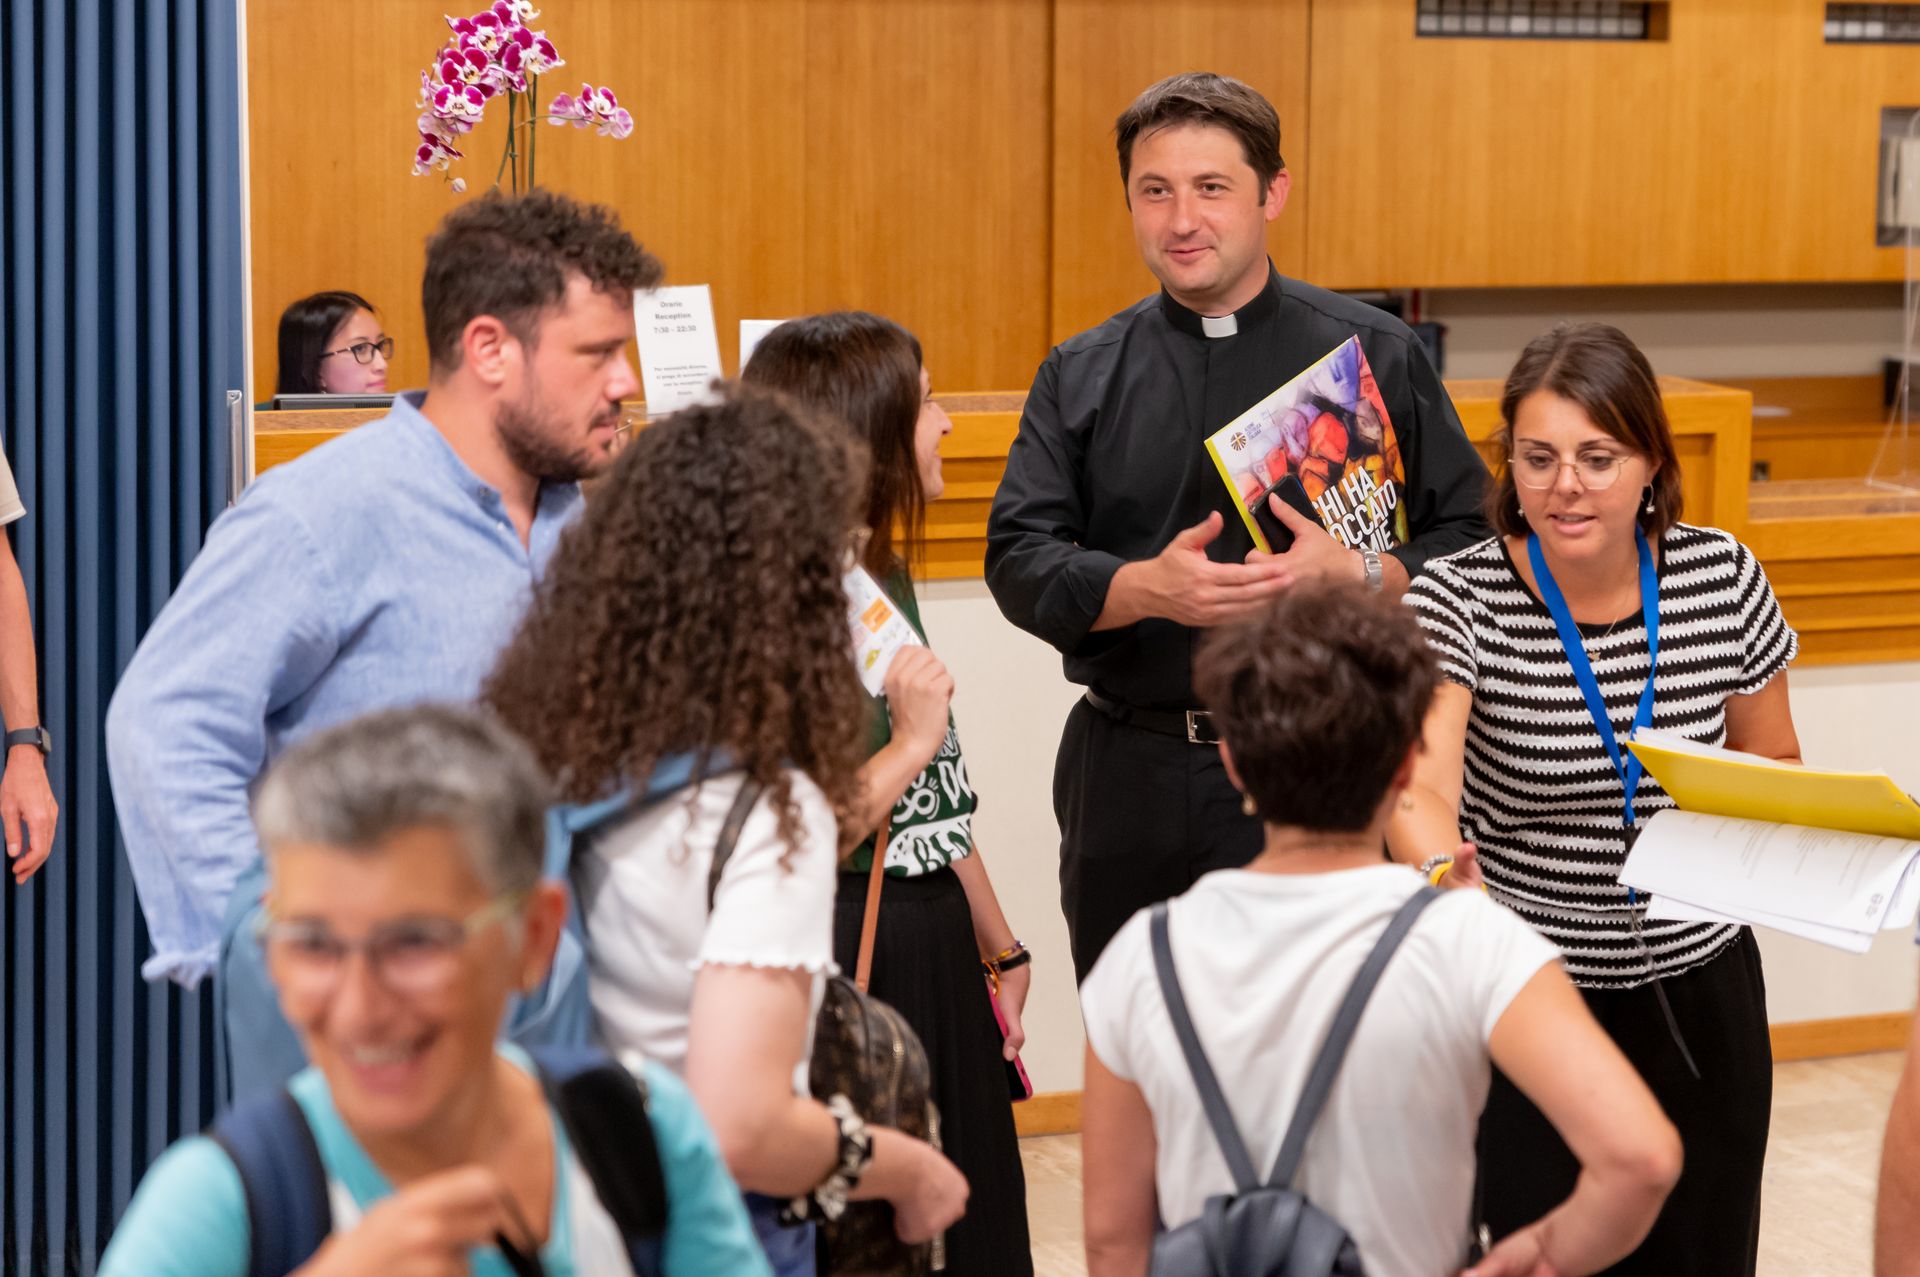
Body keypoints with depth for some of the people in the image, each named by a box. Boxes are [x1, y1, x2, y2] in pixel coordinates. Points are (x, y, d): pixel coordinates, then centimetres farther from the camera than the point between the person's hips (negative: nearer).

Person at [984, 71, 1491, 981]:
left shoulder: (1372, 356, 3)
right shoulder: (1080, 377, 9)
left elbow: (1471, 538, 2)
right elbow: (1019, 560, 0)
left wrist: (1358, 576, -18)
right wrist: (1147, 588, -19)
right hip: (1130, 784, 3)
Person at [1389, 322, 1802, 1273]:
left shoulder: (1723, 578, -5)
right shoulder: (1458, 600, -13)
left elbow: (1773, 761, 10)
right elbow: (1419, 785, -28)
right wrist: (1442, 865, -49)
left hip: (1698, 994, 3)